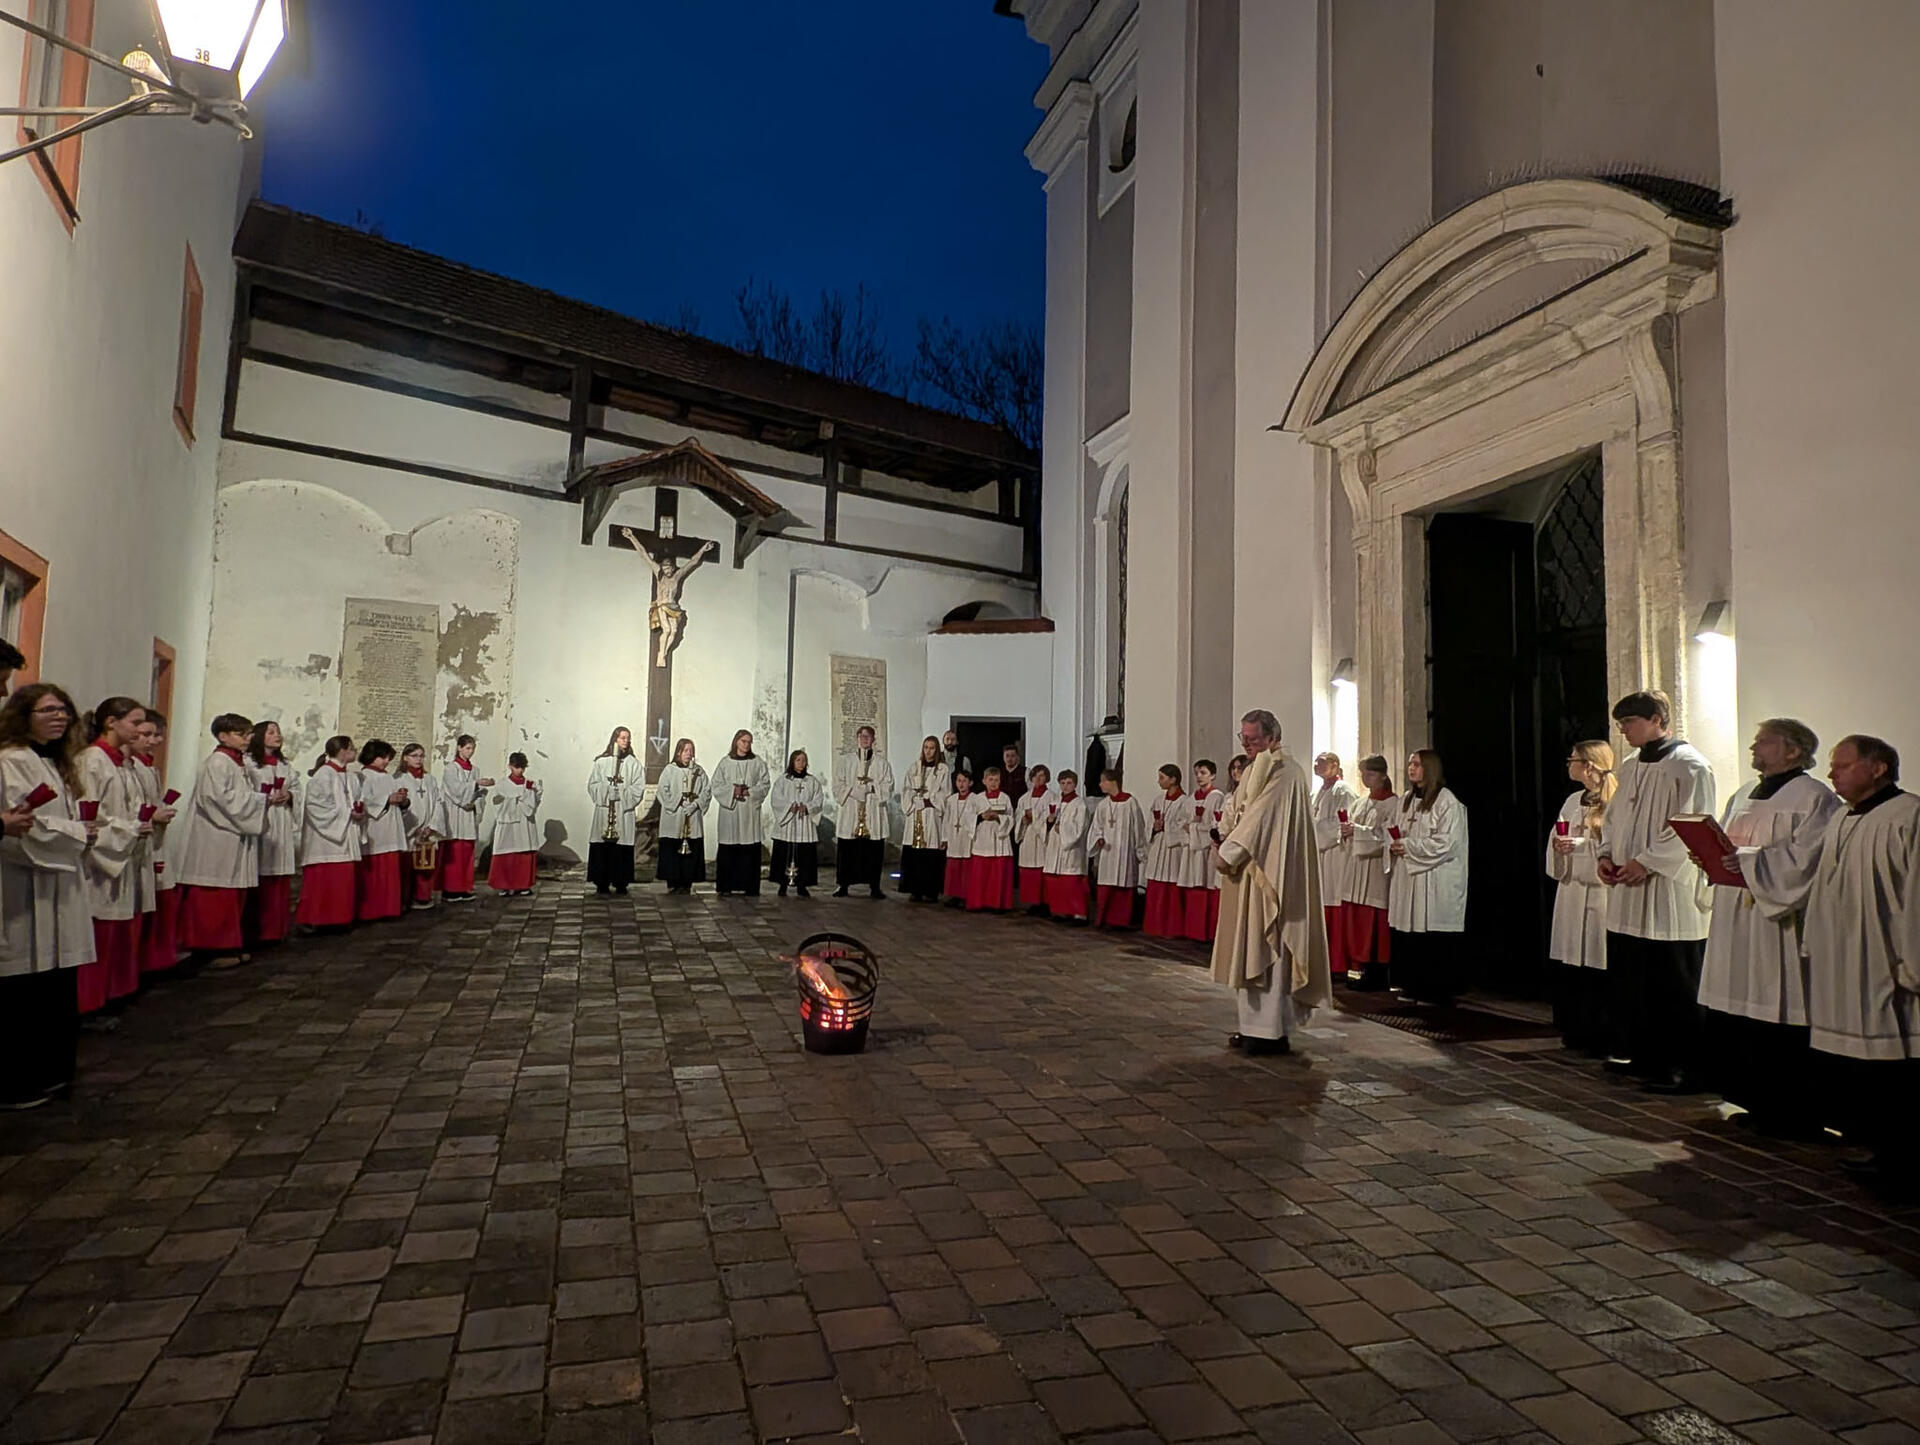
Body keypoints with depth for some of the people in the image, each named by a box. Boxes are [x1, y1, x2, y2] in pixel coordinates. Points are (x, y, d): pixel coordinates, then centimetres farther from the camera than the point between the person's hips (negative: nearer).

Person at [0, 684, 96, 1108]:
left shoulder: (57, 763, 17)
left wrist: (82, 831, 4)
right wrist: (81, 833, -6)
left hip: (58, 891, 9)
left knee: (59, 990, 13)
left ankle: (51, 1073, 24)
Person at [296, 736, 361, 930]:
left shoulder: (348, 775, 13)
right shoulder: (324, 775, -12)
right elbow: (316, 805, -17)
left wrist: (356, 809, 1)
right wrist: (347, 813, -16)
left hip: (344, 836, 8)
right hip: (326, 837, -8)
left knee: (343, 880, 8)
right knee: (323, 880, -6)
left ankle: (339, 918, 14)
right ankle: (311, 919, 2)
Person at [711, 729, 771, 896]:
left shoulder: (758, 763, 8)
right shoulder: (726, 762, 6)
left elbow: (765, 784, 4)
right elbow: (716, 785, 4)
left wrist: (749, 792, -10)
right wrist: (732, 791, -11)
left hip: (750, 812, 0)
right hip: (729, 810, 0)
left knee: (750, 850, -2)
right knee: (727, 850, -1)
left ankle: (749, 886, 2)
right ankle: (725, 886, 6)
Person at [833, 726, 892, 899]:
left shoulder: (881, 762, 10)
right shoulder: (847, 760, 10)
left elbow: (888, 787, 4)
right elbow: (838, 786, 5)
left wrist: (872, 788, -12)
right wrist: (852, 791, -12)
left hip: (874, 813, 0)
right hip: (850, 812, 0)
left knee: (874, 851, 0)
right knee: (847, 850, -1)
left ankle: (874, 886, 7)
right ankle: (843, 885, 8)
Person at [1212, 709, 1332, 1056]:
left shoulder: (1283, 772, -14)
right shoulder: (1260, 768, 17)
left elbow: (1261, 818, -19)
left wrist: (1229, 854, -14)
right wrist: (1230, 842, 4)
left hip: (1268, 875, -10)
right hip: (1250, 872, 10)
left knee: (1265, 949, -6)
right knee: (1251, 949, 12)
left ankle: (1271, 1031, 0)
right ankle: (1254, 1025, 18)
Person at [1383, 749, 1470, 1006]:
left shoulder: (1447, 801, -8)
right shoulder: (1405, 800, 15)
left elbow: (1446, 842, -14)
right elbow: (1390, 828, 21)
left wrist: (1409, 847, -14)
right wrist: (1394, 845, -1)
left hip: (1435, 880, -7)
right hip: (1406, 878, 7)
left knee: (1433, 937, -3)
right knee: (1407, 932, 7)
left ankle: (1435, 991, 7)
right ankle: (1411, 985, 17)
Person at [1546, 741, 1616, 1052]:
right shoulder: (1573, 801, 15)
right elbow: (1556, 839, 17)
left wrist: (1580, 845, -21)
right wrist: (1558, 845, -4)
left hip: (1599, 893, -7)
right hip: (1571, 890, 7)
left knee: (1597, 965, -3)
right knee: (1568, 965, 9)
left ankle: (1600, 1035, 7)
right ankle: (1575, 1029, 19)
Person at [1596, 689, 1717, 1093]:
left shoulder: (1689, 767, -9)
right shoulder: (1628, 767, 15)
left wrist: (1646, 862, -18)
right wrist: (1606, 854, 5)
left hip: (1670, 893, -7)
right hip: (1626, 894, 8)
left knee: (1673, 988, 0)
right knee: (1626, 981, 12)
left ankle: (1682, 1067, 10)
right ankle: (1642, 1052, 26)